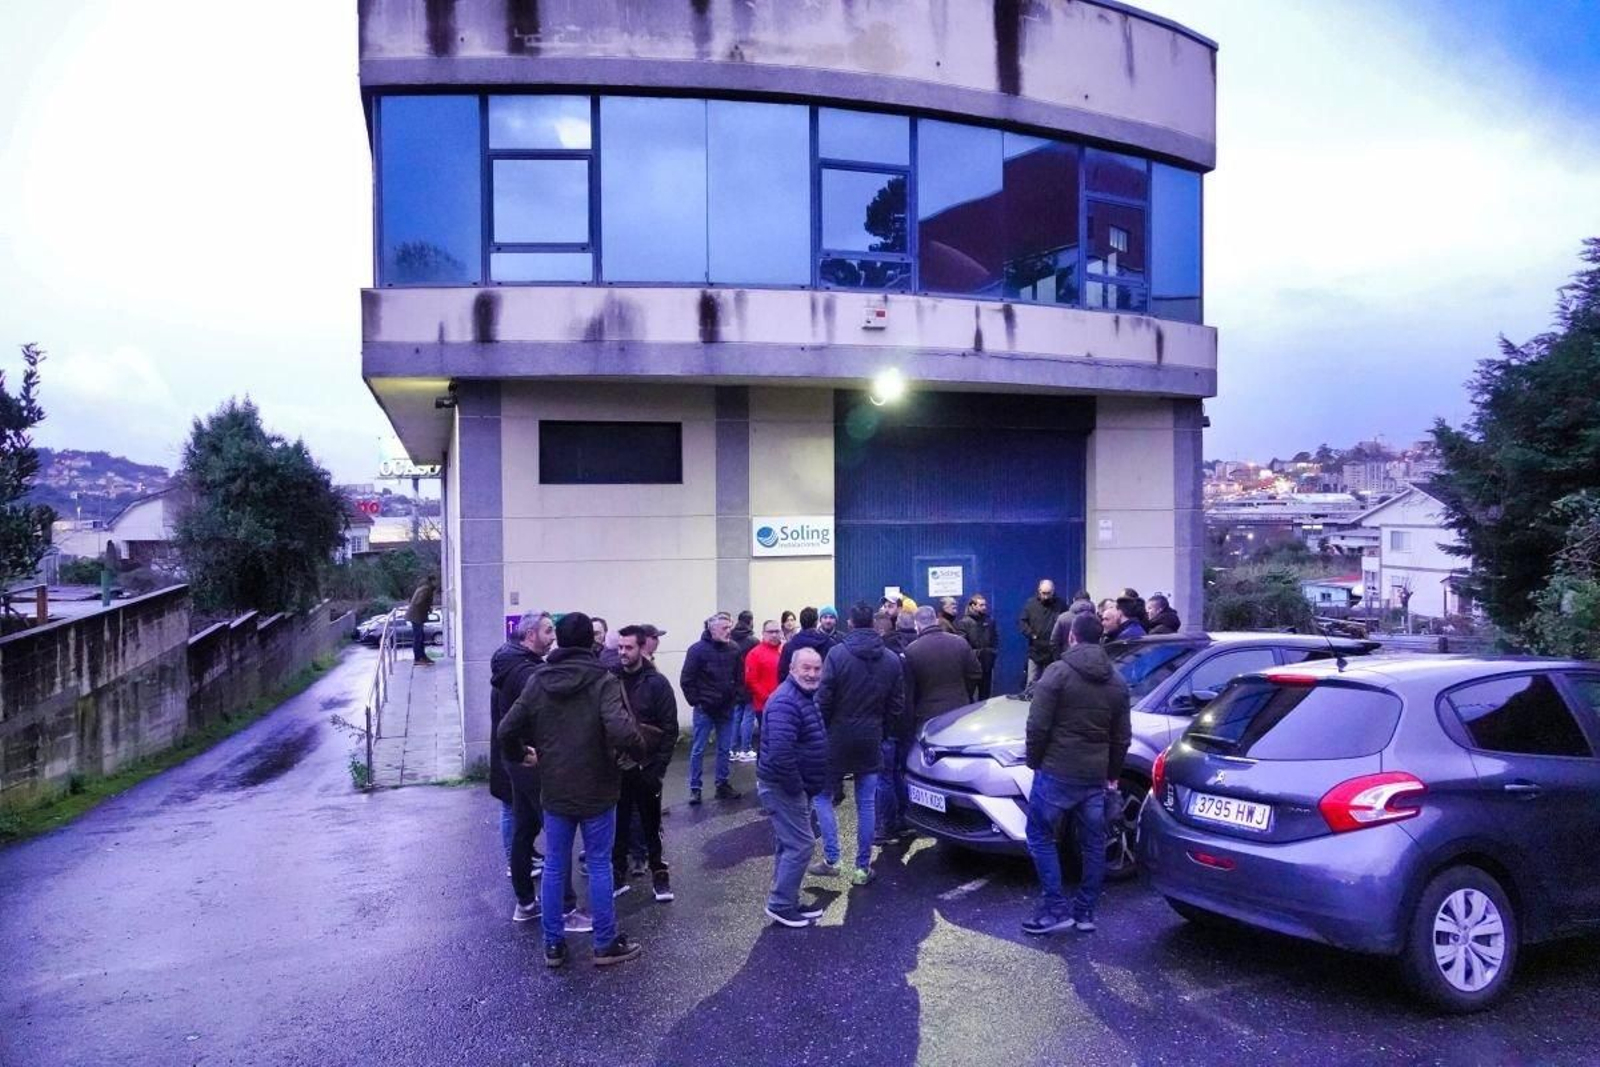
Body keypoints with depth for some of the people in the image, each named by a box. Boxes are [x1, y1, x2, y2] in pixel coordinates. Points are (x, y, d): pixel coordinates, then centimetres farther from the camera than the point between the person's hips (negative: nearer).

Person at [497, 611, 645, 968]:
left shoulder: (538, 680, -2)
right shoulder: (603, 680, -15)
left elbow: (506, 730, -3)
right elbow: (622, 732, -28)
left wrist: (518, 756, 16)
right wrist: (639, 749, -8)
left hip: (553, 790, 3)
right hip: (596, 790, -3)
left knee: (554, 867, 13)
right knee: (599, 866, 8)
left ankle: (553, 944, 22)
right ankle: (606, 944, 17)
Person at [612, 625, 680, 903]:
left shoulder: (656, 683, -8)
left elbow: (670, 729, -8)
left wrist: (659, 767, -12)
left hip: (646, 768, -2)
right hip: (615, 767, 2)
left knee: (651, 824, 10)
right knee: (618, 824, 10)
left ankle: (659, 873, 23)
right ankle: (618, 873, 24)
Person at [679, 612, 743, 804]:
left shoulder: (733, 649, 0)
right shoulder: (698, 649, -12)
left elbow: (738, 677, 11)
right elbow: (686, 681, -9)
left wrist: (734, 697, 4)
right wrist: (696, 702, -8)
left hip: (726, 709, 4)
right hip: (704, 709, -4)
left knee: (725, 749, 11)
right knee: (698, 750, 4)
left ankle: (723, 784, 23)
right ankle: (694, 788, 13)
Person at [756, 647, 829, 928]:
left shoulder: (805, 697, 12)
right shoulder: (786, 702, -23)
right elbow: (780, 752, -33)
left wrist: (802, 786, 16)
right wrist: (797, 787, -22)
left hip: (791, 786, 10)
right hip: (783, 787, -10)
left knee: (788, 845, 16)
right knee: (800, 844, -6)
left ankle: (786, 903, 26)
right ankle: (780, 905, 3)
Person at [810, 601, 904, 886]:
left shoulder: (837, 654, -13)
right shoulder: (892, 659, 1)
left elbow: (823, 700, -13)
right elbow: (897, 705, 4)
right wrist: (881, 733, 15)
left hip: (838, 738, -3)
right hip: (871, 741, 4)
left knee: (822, 795, 11)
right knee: (867, 804, 9)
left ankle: (831, 859, 5)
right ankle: (862, 868, 12)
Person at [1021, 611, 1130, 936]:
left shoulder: (1058, 672, -10)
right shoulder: (1117, 681, 9)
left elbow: (1038, 725, -14)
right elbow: (1122, 736, 13)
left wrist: (1033, 759, 0)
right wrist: (1112, 772, 23)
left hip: (1056, 772, -6)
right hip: (1096, 777, 6)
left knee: (1041, 838, 5)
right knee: (1093, 844, 14)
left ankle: (1056, 909, 1)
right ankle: (1085, 912, 19)